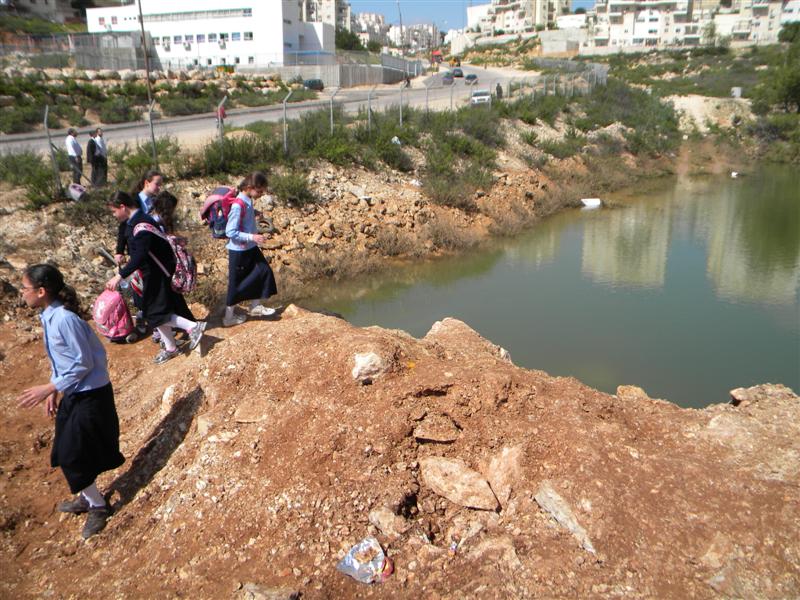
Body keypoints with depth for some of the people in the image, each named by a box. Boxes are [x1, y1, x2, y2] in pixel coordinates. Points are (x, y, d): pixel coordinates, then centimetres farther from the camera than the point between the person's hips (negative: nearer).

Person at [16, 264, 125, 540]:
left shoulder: (64, 320, -25)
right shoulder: (49, 317, 4)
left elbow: (83, 363, -22)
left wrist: (49, 389, -19)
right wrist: (54, 390, 13)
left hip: (90, 395, -9)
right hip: (73, 393, 9)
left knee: (72, 455, 0)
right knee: (67, 452, 18)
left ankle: (98, 506, 20)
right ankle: (88, 497, 38)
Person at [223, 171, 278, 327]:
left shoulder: (248, 202, 1)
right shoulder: (238, 206, -25)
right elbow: (230, 232, -24)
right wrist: (252, 237, -27)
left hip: (250, 248, 8)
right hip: (239, 251, -8)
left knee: (263, 272, 15)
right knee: (236, 284, 5)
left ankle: (256, 306, 30)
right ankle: (229, 317, 21)